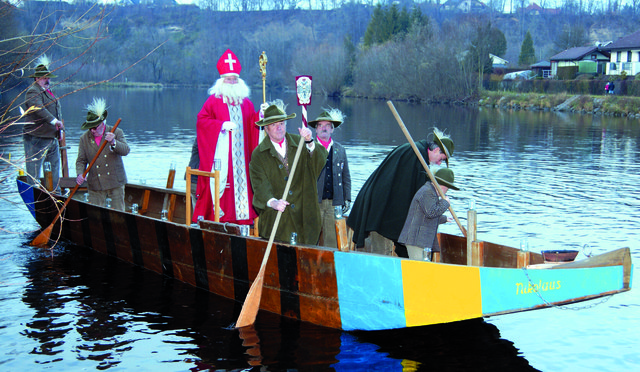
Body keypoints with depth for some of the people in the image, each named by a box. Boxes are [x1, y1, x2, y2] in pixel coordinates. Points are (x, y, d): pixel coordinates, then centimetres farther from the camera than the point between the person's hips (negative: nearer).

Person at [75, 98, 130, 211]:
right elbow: (81, 160, 6)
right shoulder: (84, 138, 5)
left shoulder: (117, 132, 0)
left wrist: (113, 142, -32)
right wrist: (80, 174, -13)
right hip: (95, 184, 2)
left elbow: (125, 151, -14)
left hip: (116, 182, -1)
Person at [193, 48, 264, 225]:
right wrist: (221, 125, -12)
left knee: (241, 180, -1)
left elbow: (252, 124, 16)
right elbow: (201, 120, -3)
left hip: (240, 150, 4)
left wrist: (259, 117, -5)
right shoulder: (214, 100, 4)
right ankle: (217, 214, -6)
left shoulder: (246, 102, 16)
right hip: (221, 150, -4)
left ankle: (242, 216, 2)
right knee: (220, 181, -9)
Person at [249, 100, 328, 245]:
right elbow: (260, 184, -10)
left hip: (304, 216, 2)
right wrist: (272, 201, -28)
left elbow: (321, 160, -7)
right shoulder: (258, 154, 2)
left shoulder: (299, 143, 8)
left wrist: (310, 142, -25)